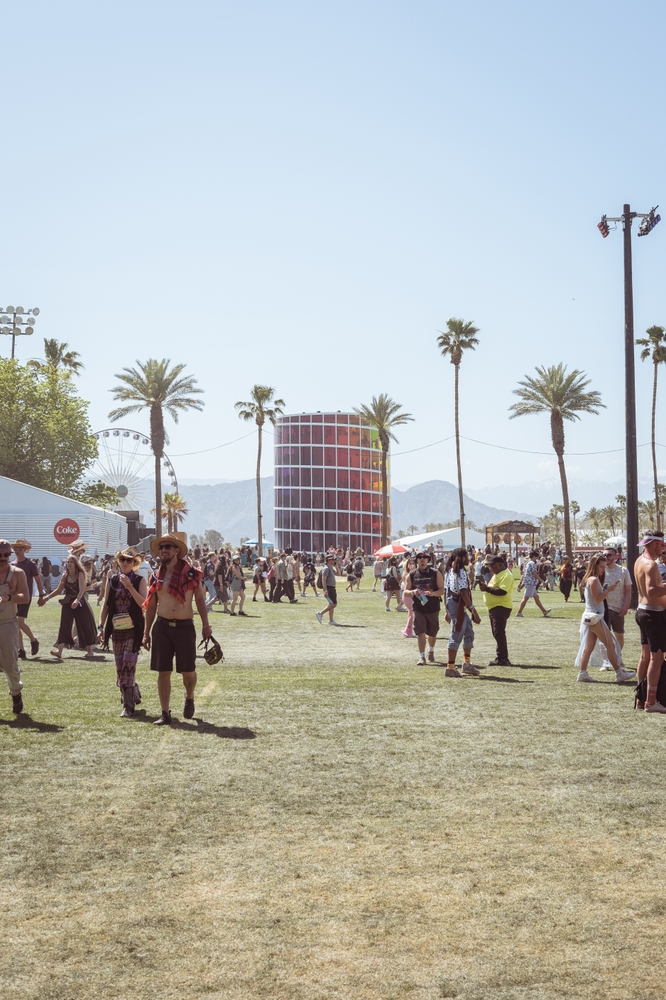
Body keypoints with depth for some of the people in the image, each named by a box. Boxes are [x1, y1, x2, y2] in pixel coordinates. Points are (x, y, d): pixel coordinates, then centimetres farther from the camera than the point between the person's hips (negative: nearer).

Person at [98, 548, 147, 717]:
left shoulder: (139, 580, -2)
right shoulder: (112, 580, 9)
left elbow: (144, 604, -14)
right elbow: (106, 604, 11)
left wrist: (129, 586, -21)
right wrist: (101, 626, 5)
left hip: (133, 629, -4)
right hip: (117, 628, 5)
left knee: (128, 664, -12)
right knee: (120, 666, 8)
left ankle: (128, 706, -8)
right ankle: (133, 695, 28)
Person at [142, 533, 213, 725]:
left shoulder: (191, 573, -2)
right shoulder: (156, 576, 6)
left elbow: (200, 599, 0)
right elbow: (151, 605, 11)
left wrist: (205, 625, -8)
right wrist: (146, 632, 8)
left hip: (185, 626, -2)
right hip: (162, 626, 2)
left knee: (188, 671, 4)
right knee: (163, 672, 2)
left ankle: (189, 698, 35)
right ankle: (165, 713, 8)